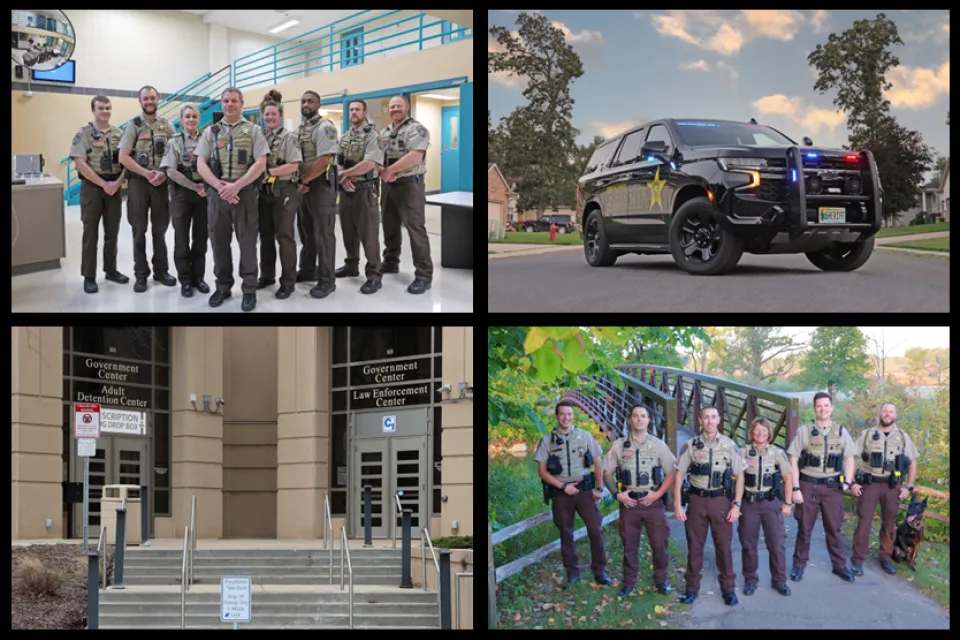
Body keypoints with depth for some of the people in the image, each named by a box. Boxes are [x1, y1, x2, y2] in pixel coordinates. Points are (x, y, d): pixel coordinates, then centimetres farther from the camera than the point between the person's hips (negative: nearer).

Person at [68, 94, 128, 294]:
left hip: (114, 187, 4)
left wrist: (117, 182, -9)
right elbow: (80, 164, -13)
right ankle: (89, 277, 2)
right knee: (91, 232, -1)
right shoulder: (84, 133, -5)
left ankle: (111, 270, 21)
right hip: (92, 186, -4)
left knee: (112, 232, 10)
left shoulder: (119, 134, 8)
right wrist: (103, 183, -15)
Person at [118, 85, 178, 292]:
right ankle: (141, 274, 6)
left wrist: (164, 173, -12)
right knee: (139, 230, 2)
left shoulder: (166, 126, 6)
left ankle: (161, 270, 18)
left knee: (160, 228, 9)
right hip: (138, 182, -2)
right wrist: (147, 173, -12)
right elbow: (123, 158, -7)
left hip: (161, 182, 2)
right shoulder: (133, 126, -2)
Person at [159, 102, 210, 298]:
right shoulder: (175, 142, -2)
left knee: (201, 237, 6)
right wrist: (195, 186, -14)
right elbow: (171, 172, -10)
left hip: (204, 193, 2)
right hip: (182, 194, -2)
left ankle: (198, 277, 17)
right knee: (182, 238, 2)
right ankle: (185, 280, 9)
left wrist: (205, 186, -11)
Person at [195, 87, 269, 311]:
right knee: (219, 240, 7)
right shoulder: (211, 132, 10)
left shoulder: (253, 131, 3)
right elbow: (201, 164, 3)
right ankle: (223, 286, 17)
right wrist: (220, 186, -11)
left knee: (247, 241, 0)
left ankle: (250, 290, 6)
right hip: (217, 192, 3)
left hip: (245, 192, -3)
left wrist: (236, 185, -15)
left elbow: (260, 164, -6)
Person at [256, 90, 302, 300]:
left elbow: (293, 166, -14)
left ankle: (288, 281, 1)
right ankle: (267, 275, 22)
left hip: (284, 192, -6)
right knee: (265, 234, 12)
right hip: (264, 192, 6)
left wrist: (269, 172, -17)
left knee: (284, 235, -3)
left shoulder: (288, 137, -5)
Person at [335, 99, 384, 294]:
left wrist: (344, 173, -11)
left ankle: (373, 275, -5)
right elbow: (337, 161, 11)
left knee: (368, 233, -7)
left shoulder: (372, 135, -10)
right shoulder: (344, 137, 13)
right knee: (348, 231, 15)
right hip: (346, 190, 7)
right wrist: (343, 179, -10)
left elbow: (369, 164, -21)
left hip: (364, 190, -7)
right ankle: (351, 266, 27)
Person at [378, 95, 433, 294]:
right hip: (388, 185, 8)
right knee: (390, 226, 16)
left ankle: (424, 275, -12)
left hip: (409, 185, -7)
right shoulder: (384, 133, 15)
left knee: (415, 229, -10)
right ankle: (390, 262, 31)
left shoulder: (416, 129, -9)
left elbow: (414, 157, -21)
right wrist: (385, 172, -11)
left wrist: (389, 170, -16)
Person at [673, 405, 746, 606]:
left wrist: (736, 505, -4)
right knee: (694, 545, 6)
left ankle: (728, 588, 14)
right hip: (698, 500, 1)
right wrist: (677, 505, -5)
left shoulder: (730, 446, 1)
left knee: (724, 546, 3)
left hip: (721, 501, -1)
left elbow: (739, 476, 3)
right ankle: (692, 587, 16)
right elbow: (679, 475, 1)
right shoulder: (691, 446, 1)